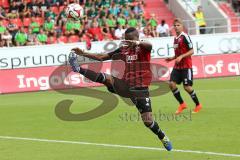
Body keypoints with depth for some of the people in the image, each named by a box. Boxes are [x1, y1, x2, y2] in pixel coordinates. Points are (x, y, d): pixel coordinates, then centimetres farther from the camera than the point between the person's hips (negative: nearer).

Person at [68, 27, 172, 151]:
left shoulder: (143, 47, -5)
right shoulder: (123, 50, 11)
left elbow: (149, 45, -31)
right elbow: (102, 57, 13)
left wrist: (137, 43, -54)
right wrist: (83, 54, 3)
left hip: (140, 89, -4)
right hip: (125, 85, 4)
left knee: (147, 120, -7)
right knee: (105, 78, -23)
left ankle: (163, 138, 17)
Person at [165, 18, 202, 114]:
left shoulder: (185, 37, -11)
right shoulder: (175, 38, 13)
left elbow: (191, 51, -14)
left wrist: (181, 57, -24)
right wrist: (172, 58, 9)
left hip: (186, 66, -7)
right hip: (177, 66, 7)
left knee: (187, 87, -7)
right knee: (172, 84, -6)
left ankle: (198, 105, 12)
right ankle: (182, 104, 7)